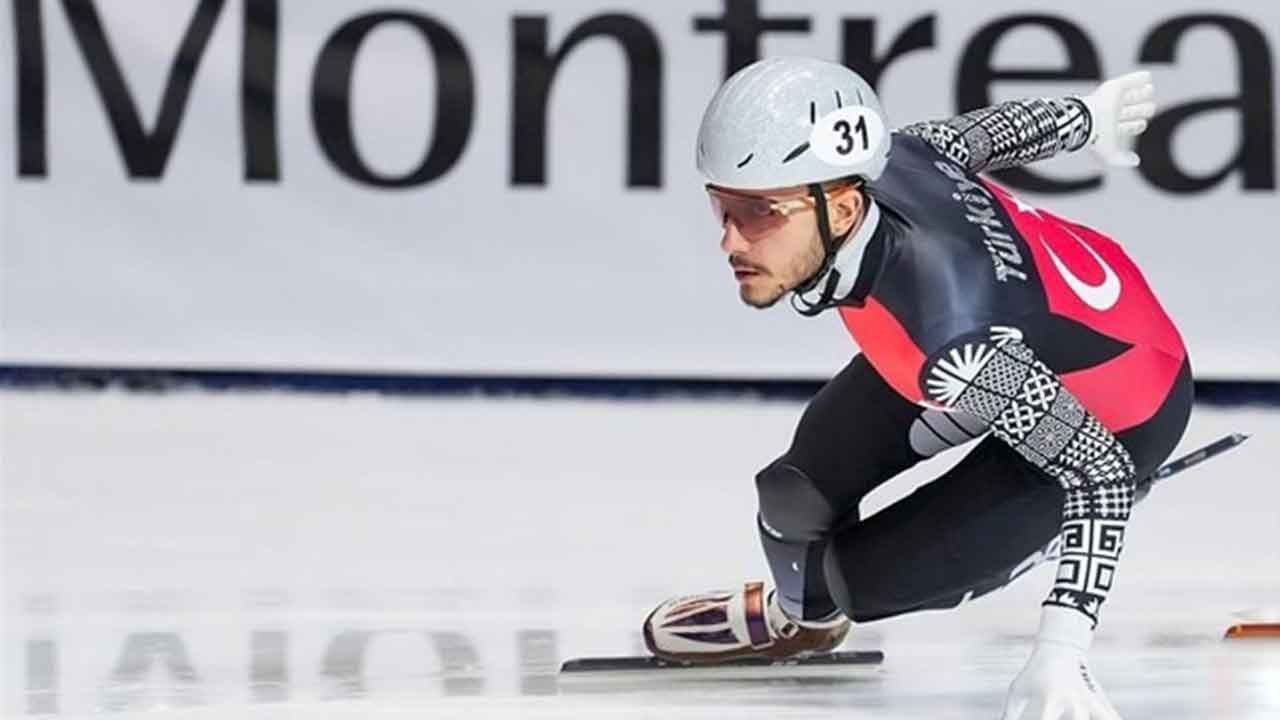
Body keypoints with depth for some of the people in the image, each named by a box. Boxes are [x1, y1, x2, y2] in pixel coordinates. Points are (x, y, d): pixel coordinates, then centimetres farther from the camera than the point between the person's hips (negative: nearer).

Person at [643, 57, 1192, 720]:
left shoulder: (954, 339, -45)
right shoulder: (872, 163, -27)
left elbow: (1102, 474, -34)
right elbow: (972, 136, -5)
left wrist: (1060, 651, -40)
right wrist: (1084, 119, 17)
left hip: (1117, 416, -6)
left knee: (867, 574, -9)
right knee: (799, 496, 3)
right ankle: (798, 616, 38)